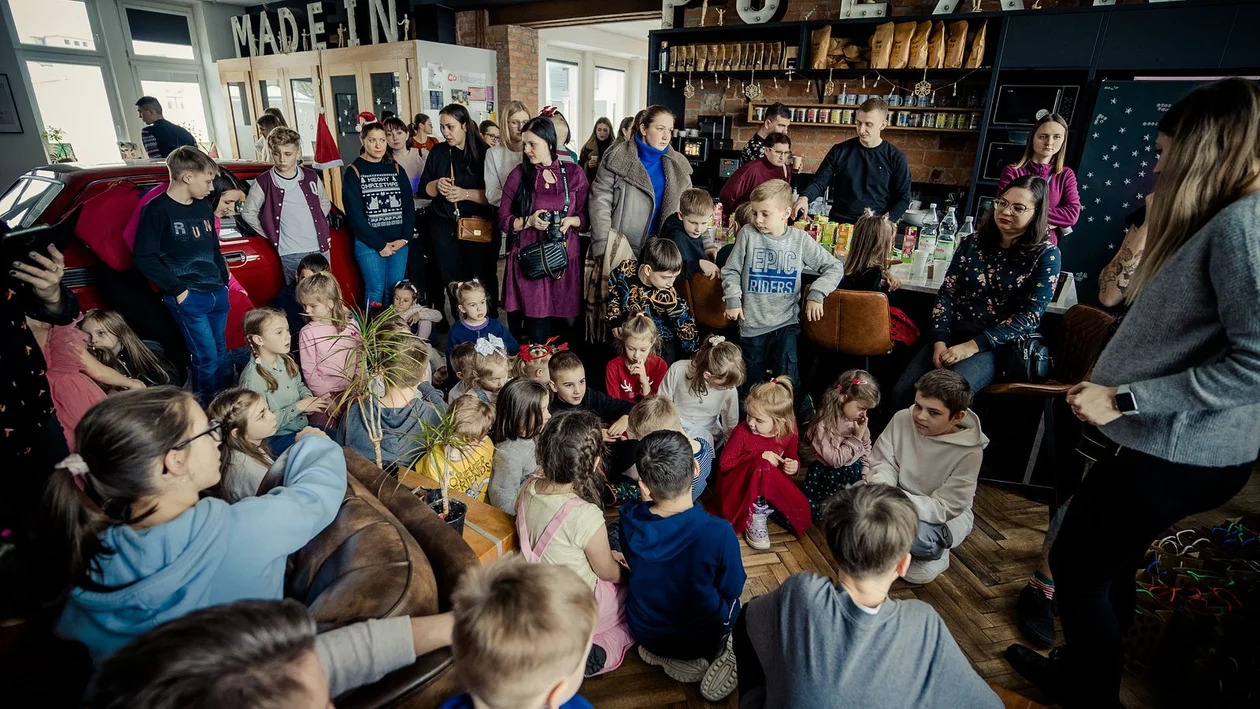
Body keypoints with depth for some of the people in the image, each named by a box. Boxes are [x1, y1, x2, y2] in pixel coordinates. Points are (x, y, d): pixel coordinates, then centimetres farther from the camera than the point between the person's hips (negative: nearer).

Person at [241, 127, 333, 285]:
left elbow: (325, 202, 20)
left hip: (321, 249, 3)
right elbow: (248, 213, 4)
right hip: (292, 255, -3)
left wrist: (317, 224, 8)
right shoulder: (264, 182, -5)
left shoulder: (311, 177, 4)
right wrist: (272, 236, 2)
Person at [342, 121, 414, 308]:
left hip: (399, 242, 3)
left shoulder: (396, 169, 11)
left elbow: (409, 206, 6)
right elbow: (355, 214, -7)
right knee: (376, 290, -4)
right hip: (369, 244, -3)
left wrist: (405, 238, -7)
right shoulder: (354, 172, -1)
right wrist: (379, 245, -11)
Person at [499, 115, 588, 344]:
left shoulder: (574, 174, 5)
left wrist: (571, 221, -12)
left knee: (566, 323, 4)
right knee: (538, 332, -3)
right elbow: (504, 220, 5)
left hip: (566, 258, 1)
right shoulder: (519, 175, 3)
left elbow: (587, 217, 8)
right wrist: (529, 221, -13)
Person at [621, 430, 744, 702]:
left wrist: (646, 500, -9)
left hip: (644, 631, 1)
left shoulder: (629, 519, -25)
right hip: (701, 637, -1)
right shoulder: (719, 533, -35)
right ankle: (718, 656, 9)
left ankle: (665, 657, 13)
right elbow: (732, 590, -16)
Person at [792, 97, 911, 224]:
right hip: (838, 225, 1)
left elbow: (903, 199, 6)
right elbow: (819, 182, 5)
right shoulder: (839, 151, 6)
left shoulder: (896, 158, 3)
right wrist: (805, 197, -16)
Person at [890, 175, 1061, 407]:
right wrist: (940, 341, -12)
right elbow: (946, 294, 4)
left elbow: (1029, 316, -9)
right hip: (953, 335, 3)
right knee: (902, 393, -20)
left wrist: (973, 345, -19)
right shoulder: (972, 243, 8)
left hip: (999, 345, -3)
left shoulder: (1046, 255, -1)